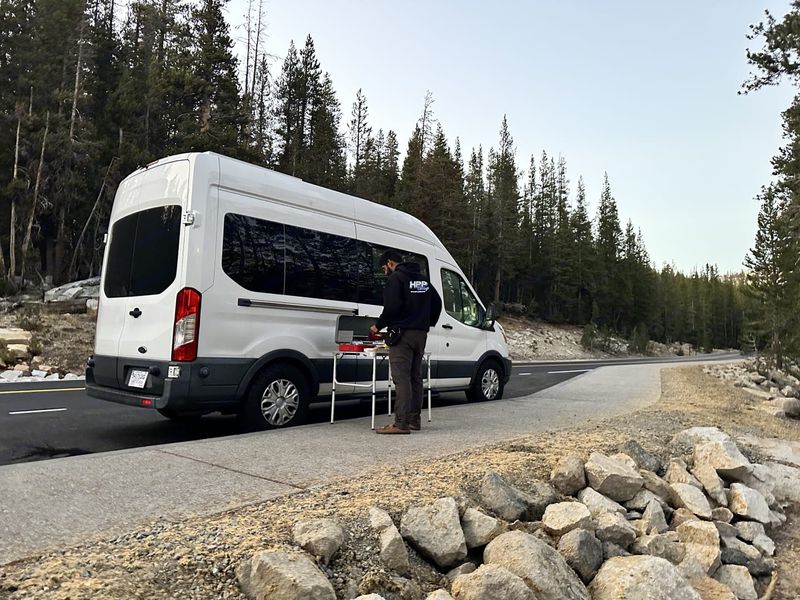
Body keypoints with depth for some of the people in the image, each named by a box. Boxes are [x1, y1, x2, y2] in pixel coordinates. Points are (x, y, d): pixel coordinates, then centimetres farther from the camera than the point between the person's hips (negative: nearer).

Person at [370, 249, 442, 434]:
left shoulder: (396, 278, -7)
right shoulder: (423, 278, 19)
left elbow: (392, 307, -17)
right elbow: (437, 302, 21)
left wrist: (378, 326, -4)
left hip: (403, 333, -8)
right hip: (421, 334, 8)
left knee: (401, 378, -10)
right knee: (415, 377, 12)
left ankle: (401, 423, -12)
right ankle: (414, 420, 17)